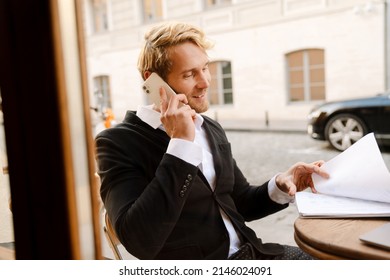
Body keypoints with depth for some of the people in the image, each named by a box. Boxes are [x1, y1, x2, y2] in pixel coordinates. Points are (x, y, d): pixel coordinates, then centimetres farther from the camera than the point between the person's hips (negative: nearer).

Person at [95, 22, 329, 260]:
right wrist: (181, 143, -24)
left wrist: (280, 186, -4)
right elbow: (141, 242, -24)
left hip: (247, 251, 6)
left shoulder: (213, 130, 8)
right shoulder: (120, 142, -12)